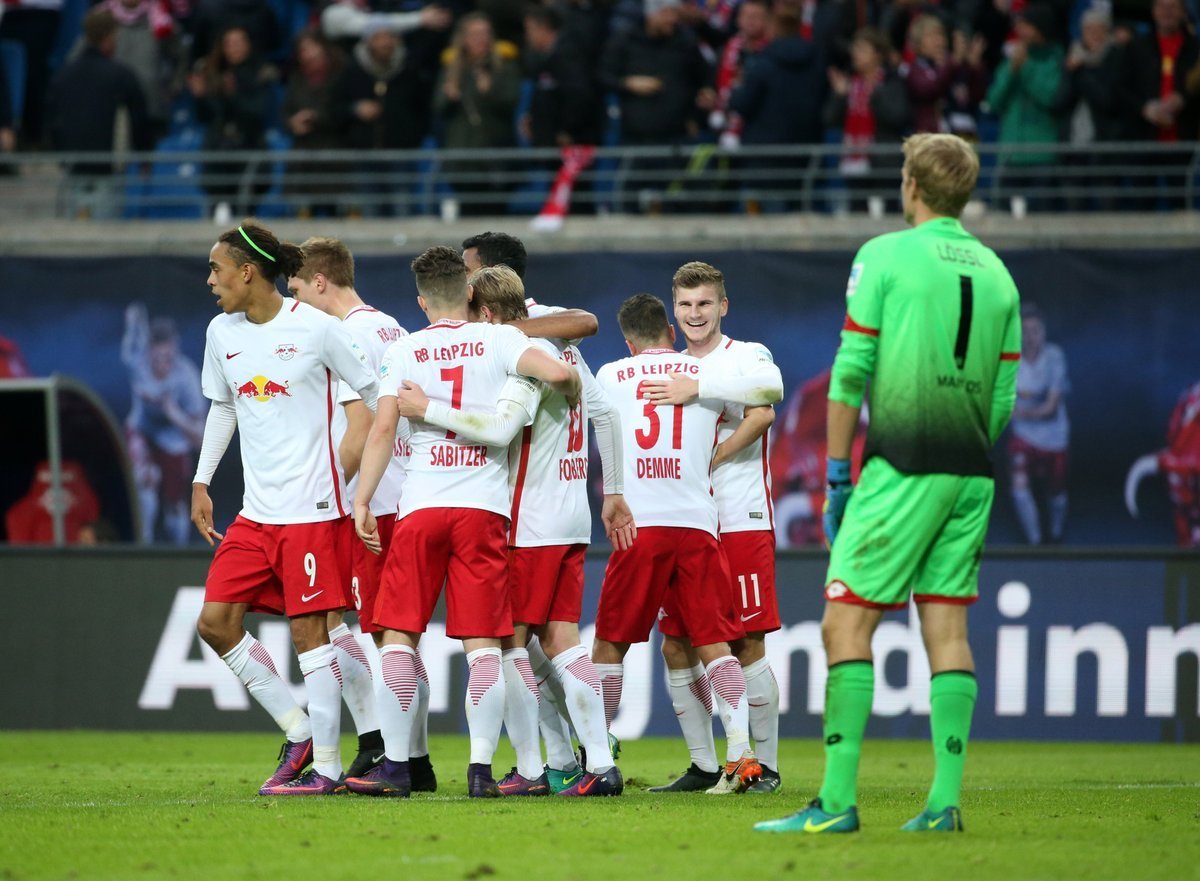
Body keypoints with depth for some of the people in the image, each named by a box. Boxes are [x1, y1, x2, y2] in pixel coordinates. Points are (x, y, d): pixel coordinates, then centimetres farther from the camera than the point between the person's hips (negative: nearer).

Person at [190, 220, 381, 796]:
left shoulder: (315, 328, -10)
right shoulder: (222, 333, 8)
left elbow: (373, 394, -2)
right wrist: (201, 482, 18)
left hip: (312, 507, -7)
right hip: (255, 511, 7)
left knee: (309, 630, -6)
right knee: (215, 622, 0)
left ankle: (325, 765, 2)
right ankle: (298, 732, 12)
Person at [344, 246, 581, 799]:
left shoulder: (404, 350, 6)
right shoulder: (498, 340, 5)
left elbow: (383, 428, -2)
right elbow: (557, 372, -11)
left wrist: (361, 502, 0)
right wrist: (571, 393, 12)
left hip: (420, 507, 0)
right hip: (485, 508, 0)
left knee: (398, 633, 5)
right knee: (483, 641, 1)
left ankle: (396, 765, 0)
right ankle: (481, 768, -6)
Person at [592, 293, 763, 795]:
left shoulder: (609, 376, 9)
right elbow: (751, 413, 28)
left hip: (637, 526, -1)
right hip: (696, 526, 1)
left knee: (610, 644, 10)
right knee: (714, 643, -1)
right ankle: (740, 752, -14)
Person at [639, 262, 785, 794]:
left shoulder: (745, 356, 1)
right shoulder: (668, 370, 19)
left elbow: (768, 391, -24)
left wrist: (697, 388, -25)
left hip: (741, 524, -6)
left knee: (747, 646, -6)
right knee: (676, 647, 2)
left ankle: (766, 764, 2)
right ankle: (703, 766, 10)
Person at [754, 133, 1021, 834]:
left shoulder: (885, 256, -3)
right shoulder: (996, 275, 13)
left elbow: (852, 371, -6)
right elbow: (1003, 397, 13)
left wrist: (837, 475, -1)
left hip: (902, 466, -6)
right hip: (971, 474, 6)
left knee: (846, 622, -5)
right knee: (947, 627, 6)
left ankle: (838, 800, -11)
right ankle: (945, 802, 1)